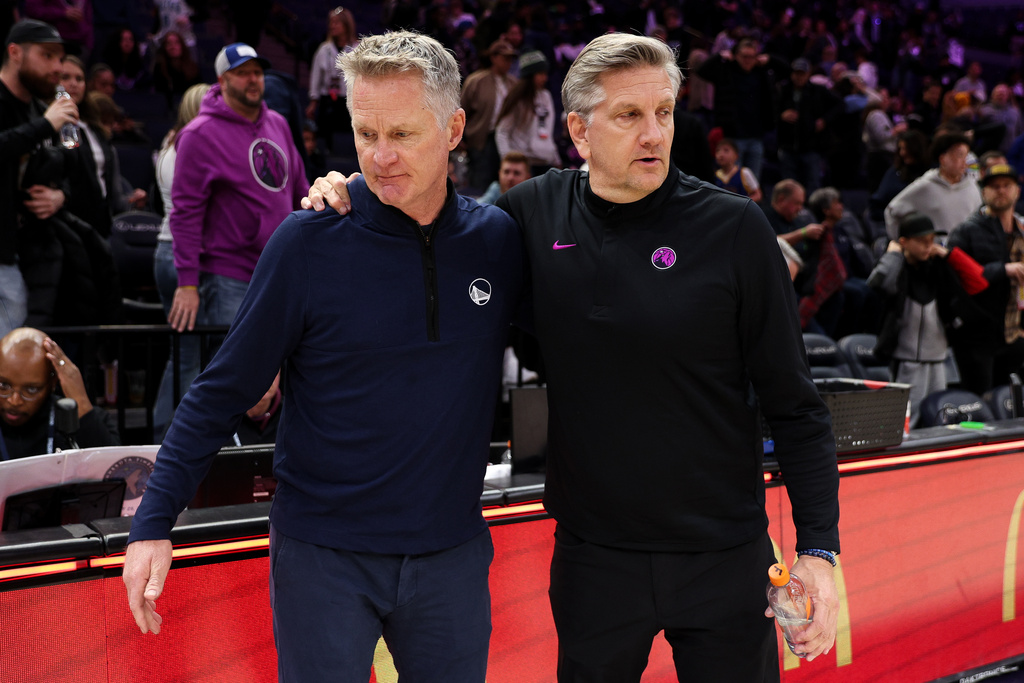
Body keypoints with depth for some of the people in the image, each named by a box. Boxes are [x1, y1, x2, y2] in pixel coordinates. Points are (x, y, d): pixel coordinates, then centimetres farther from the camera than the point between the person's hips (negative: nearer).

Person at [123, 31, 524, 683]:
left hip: (451, 551, 3)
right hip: (323, 553, -3)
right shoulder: (309, 242, -11)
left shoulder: (499, 239, -3)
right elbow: (227, 387, -7)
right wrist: (154, 523, -11)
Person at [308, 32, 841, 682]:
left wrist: (818, 547, -11)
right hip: (591, 552, 2)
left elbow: (793, 403, -6)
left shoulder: (734, 228, -9)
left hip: (723, 556, -2)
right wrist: (352, 195, -2)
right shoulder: (536, 212, -2)